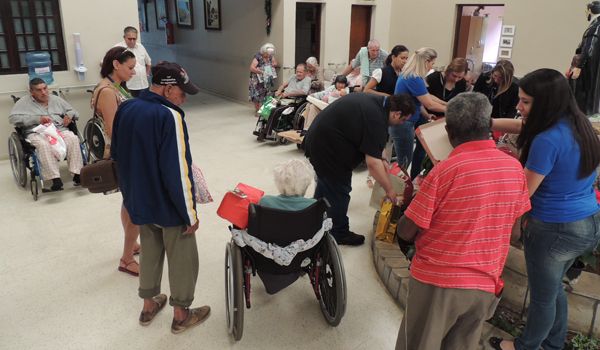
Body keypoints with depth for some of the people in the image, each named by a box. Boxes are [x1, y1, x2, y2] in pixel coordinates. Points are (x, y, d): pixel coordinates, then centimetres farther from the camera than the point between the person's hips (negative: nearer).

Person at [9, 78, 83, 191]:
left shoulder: (55, 99, 24)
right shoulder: (24, 102, 13)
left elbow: (73, 111, 29)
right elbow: (13, 118, -1)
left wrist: (69, 115, 2)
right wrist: (37, 119, -11)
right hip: (37, 133, -2)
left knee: (73, 139, -32)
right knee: (44, 145, -39)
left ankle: (77, 173, -35)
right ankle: (55, 179, -43)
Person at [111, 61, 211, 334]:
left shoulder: (125, 109, 1)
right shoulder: (169, 116, -25)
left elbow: (117, 154, 11)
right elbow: (177, 172, -26)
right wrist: (190, 214, -17)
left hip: (139, 201, 8)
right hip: (169, 206, -7)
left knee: (149, 252, 24)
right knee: (182, 259, 11)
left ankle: (149, 305, 39)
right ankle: (181, 315, 26)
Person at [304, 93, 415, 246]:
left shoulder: (375, 101, 4)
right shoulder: (376, 119, -25)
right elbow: (372, 163, -25)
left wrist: (380, 160, 7)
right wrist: (390, 191, -16)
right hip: (328, 148, -10)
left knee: (325, 183, 24)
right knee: (339, 191, 3)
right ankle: (339, 234, 19)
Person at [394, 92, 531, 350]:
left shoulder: (445, 170, -20)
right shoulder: (515, 169, -4)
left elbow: (406, 232, -14)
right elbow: (512, 229, 9)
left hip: (437, 281, -5)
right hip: (487, 285, 5)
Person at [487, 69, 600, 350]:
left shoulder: (547, 141, -26)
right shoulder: (578, 124, 0)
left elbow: (522, 194, -19)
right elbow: (521, 126, 9)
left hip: (554, 230, -8)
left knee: (542, 296, 14)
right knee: (554, 287, 28)